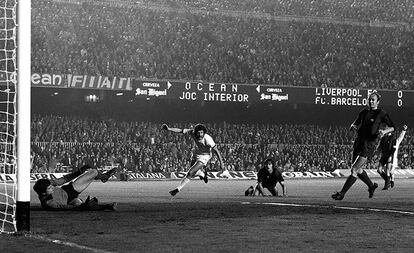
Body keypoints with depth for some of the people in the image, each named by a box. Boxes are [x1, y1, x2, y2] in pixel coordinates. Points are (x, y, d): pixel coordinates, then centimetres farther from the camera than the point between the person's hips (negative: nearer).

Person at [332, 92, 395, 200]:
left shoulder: (381, 114, -4)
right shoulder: (363, 112, 12)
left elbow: (392, 127, -1)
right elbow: (355, 124, 19)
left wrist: (384, 131, -22)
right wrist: (353, 126, -5)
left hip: (369, 146, -7)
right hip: (358, 143, 7)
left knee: (354, 170, -11)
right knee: (358, 170, 14)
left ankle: (342, 193, -7)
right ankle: (371, 186, 38)